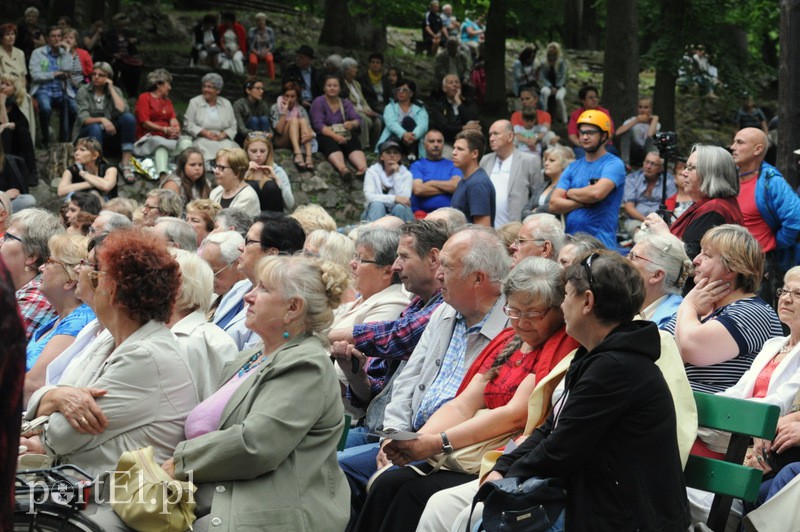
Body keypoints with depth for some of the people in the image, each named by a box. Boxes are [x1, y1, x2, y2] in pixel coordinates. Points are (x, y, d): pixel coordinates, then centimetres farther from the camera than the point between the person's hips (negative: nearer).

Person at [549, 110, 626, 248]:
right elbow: (554, 204, 5)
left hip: (601, 243, -5)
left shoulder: (613, 164, -3)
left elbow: (597, 193, -20)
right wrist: (585, 202, -9)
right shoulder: (573, 168, 14)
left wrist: (570, 192, -1)